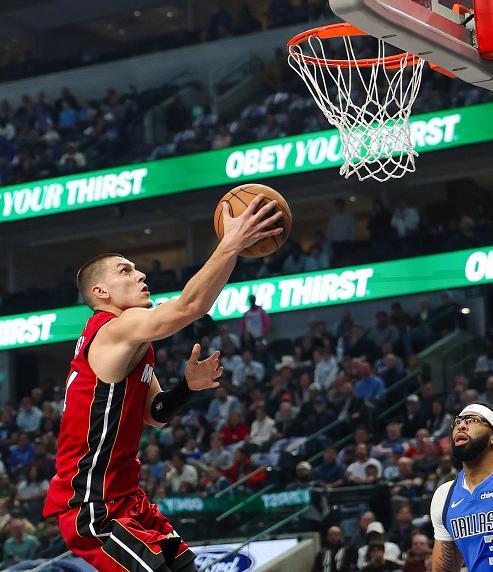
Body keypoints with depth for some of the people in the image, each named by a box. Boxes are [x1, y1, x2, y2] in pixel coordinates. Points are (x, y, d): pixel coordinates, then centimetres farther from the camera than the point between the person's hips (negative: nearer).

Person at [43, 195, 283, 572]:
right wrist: (232, 245, -32)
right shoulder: (116, 328, -16)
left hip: (125, 496, 11)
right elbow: (188, 307, -31)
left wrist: (188, 386, 1)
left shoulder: (134, 346, 17)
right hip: (92, 507, -11)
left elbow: (155, 414, 20)